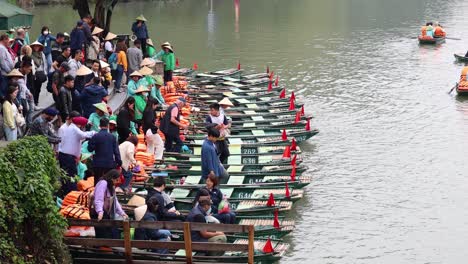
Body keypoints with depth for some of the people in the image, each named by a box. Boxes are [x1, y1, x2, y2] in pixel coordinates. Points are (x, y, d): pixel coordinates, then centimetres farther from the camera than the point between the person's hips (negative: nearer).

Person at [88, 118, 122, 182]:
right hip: (110, 164, 2)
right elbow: (116, 150, 0)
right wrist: (119, 161, 7)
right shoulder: (112, 136, -2)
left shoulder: (95, 136, -8)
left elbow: (90, 149, -4)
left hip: (98, 164, -1)